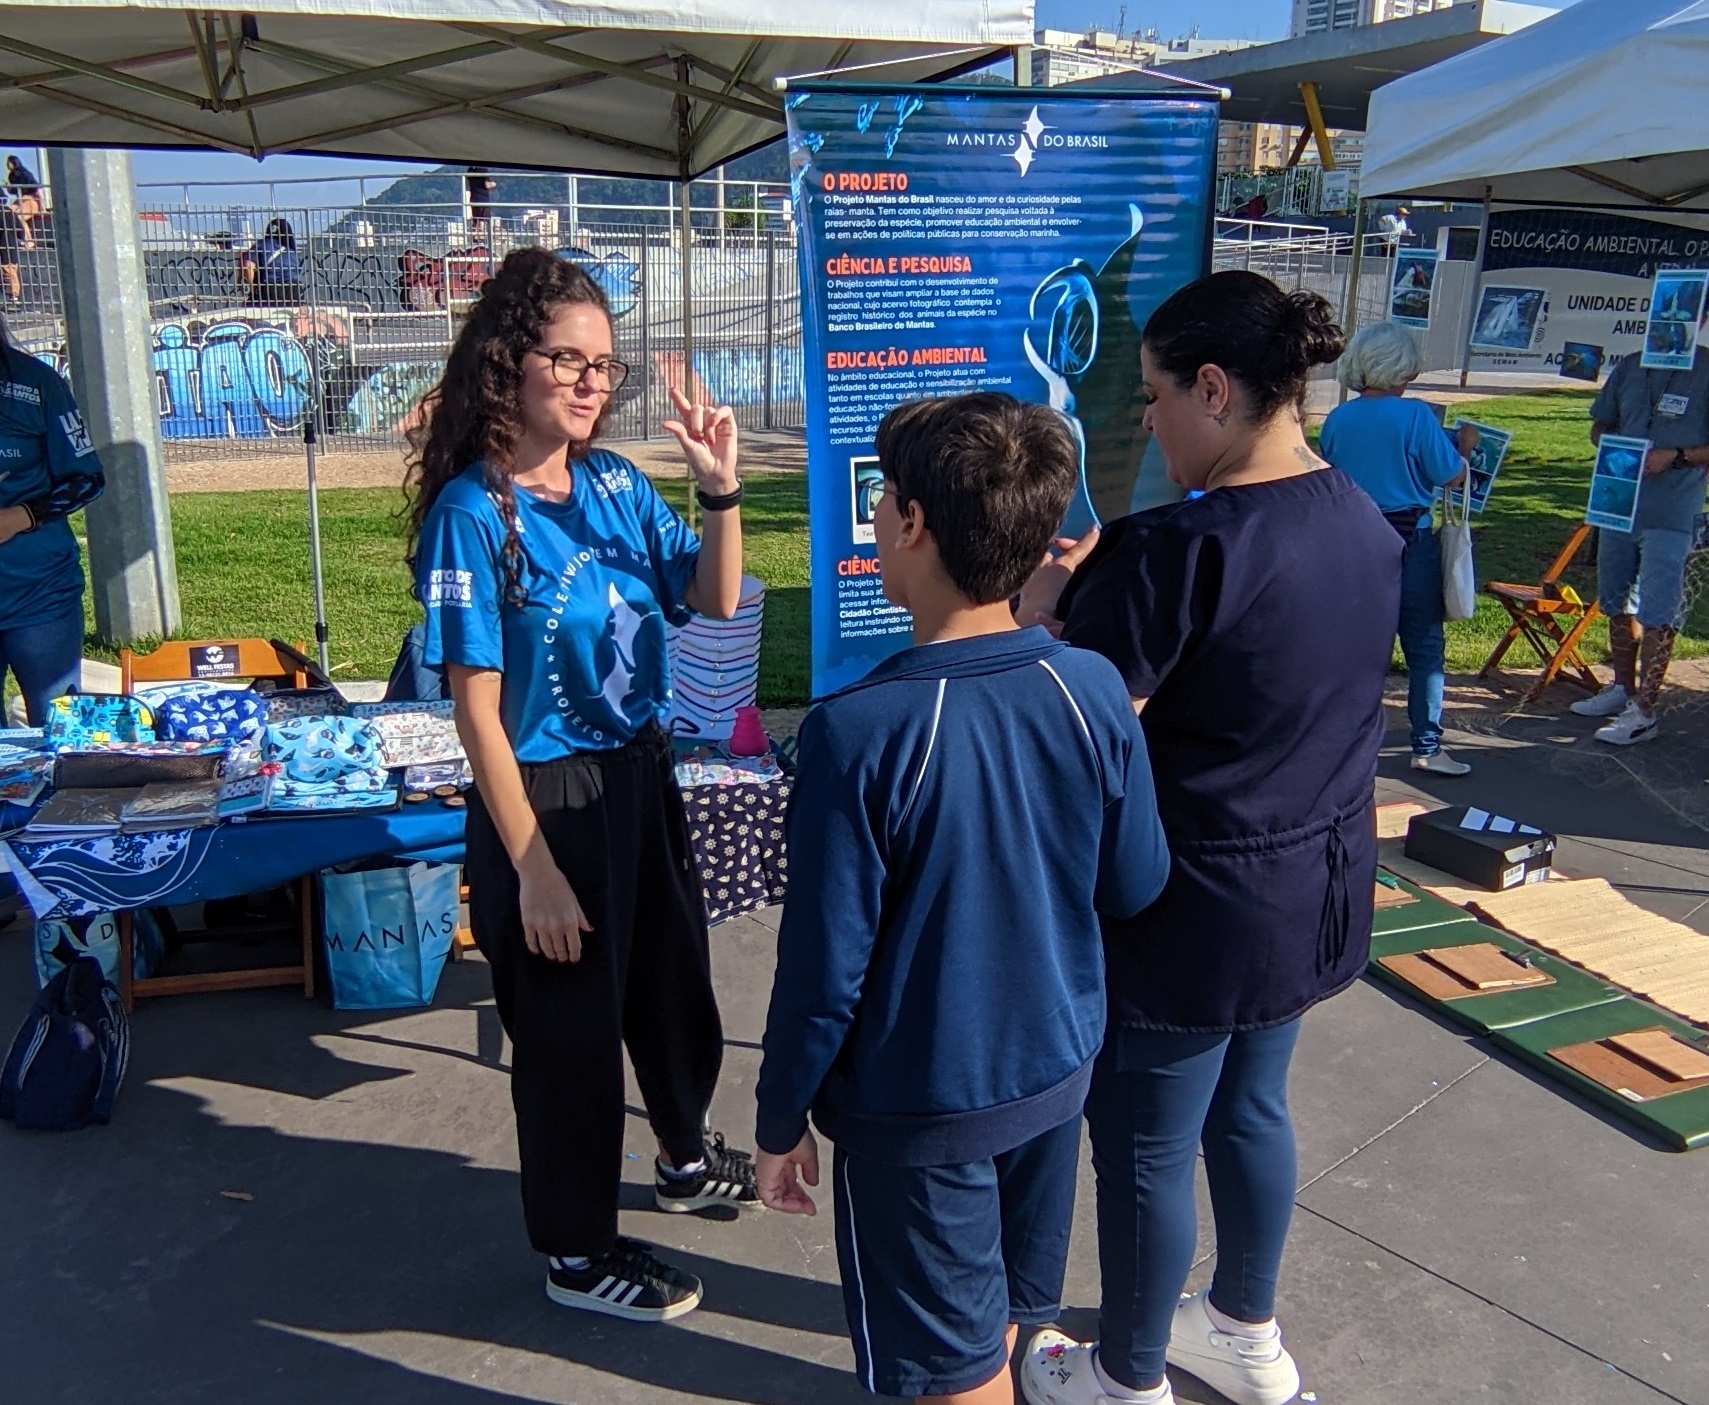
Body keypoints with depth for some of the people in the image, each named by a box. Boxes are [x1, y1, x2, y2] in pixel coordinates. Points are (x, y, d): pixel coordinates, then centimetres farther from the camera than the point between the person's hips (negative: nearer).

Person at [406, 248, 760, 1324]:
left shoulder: (615, 484, -1)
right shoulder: (471, 512, -18)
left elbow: (716, 601, 6)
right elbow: (478, 709, -19)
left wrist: (721, 488, -11)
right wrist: (532, 867, -19)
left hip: (642, 773, 7)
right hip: (546, 798, -7)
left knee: (675, 984, 25)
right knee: (571, 1022, 10)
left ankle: (687, 1160, 53)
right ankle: (578, 1251, 34)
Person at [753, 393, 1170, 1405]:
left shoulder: (860, 731, -27)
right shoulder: (1095, 691, -13)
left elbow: (824, 969, -19)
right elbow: (1137, 889, -2)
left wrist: (783, 1119, -4)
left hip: (921, 1106, -4)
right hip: (1058, 1072, 5)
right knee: (1009, 1319, 28)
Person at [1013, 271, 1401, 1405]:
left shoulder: (1182, 547, -26)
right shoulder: (1364, 522, 0)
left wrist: (1040, 600, -8)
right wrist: (1100, 577, 10)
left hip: (1194, 907, -8)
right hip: (1319, 884, 8)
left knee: (1146, 1146, 13)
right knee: (1252, 1109, 26)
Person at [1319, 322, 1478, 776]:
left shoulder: (1336, 420, 0)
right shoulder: (1416, 416, -13)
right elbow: (1452, 477, -7)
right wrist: (1465, 445, 11)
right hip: (1410, 543, -4)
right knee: (1424, 646, 4)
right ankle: (1427, 747, 6)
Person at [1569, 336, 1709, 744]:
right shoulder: (1630, 367, 9)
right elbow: (1600, 425, 16)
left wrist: (1675, 456, -20)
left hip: (1671, 515, -6)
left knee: (1657, 613, -4)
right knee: (1617, 602, 16)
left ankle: (1644, 711, 2)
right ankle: (1623, 688, 32)